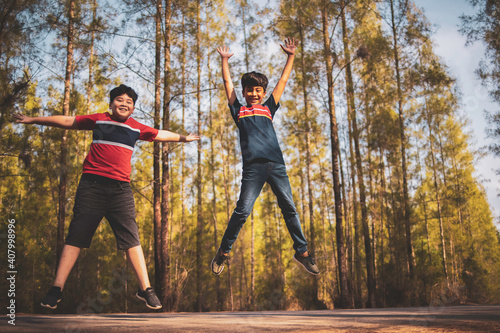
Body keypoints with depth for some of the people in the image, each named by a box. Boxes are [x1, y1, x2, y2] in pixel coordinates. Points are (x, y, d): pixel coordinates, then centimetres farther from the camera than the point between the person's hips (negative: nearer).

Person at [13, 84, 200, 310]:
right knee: (76, 236, -3)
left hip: (121, 188, 2)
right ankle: (56, 289, 2)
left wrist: (183, 138, 43)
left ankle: (145, 289, -1)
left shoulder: (137, 128, 16)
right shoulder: (98, 120, 10)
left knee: (131, 238, -5)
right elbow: (67, 121, 18)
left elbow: (161, 135, 32)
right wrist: (33, 120, 23)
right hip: (92, 184, -1)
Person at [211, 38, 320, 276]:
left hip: (276, 164, 2)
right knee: (242, 210, -7)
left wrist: (291, 55, 29)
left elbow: (283, 81, 27)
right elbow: (227, 82, 26)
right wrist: (225, 60, 33)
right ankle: (223, 252, 7)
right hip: (253, 166, -2)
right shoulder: (238, 110, 18)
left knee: (289, 208, 3)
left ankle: (302, 252, 11)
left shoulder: (268, 108, 22)